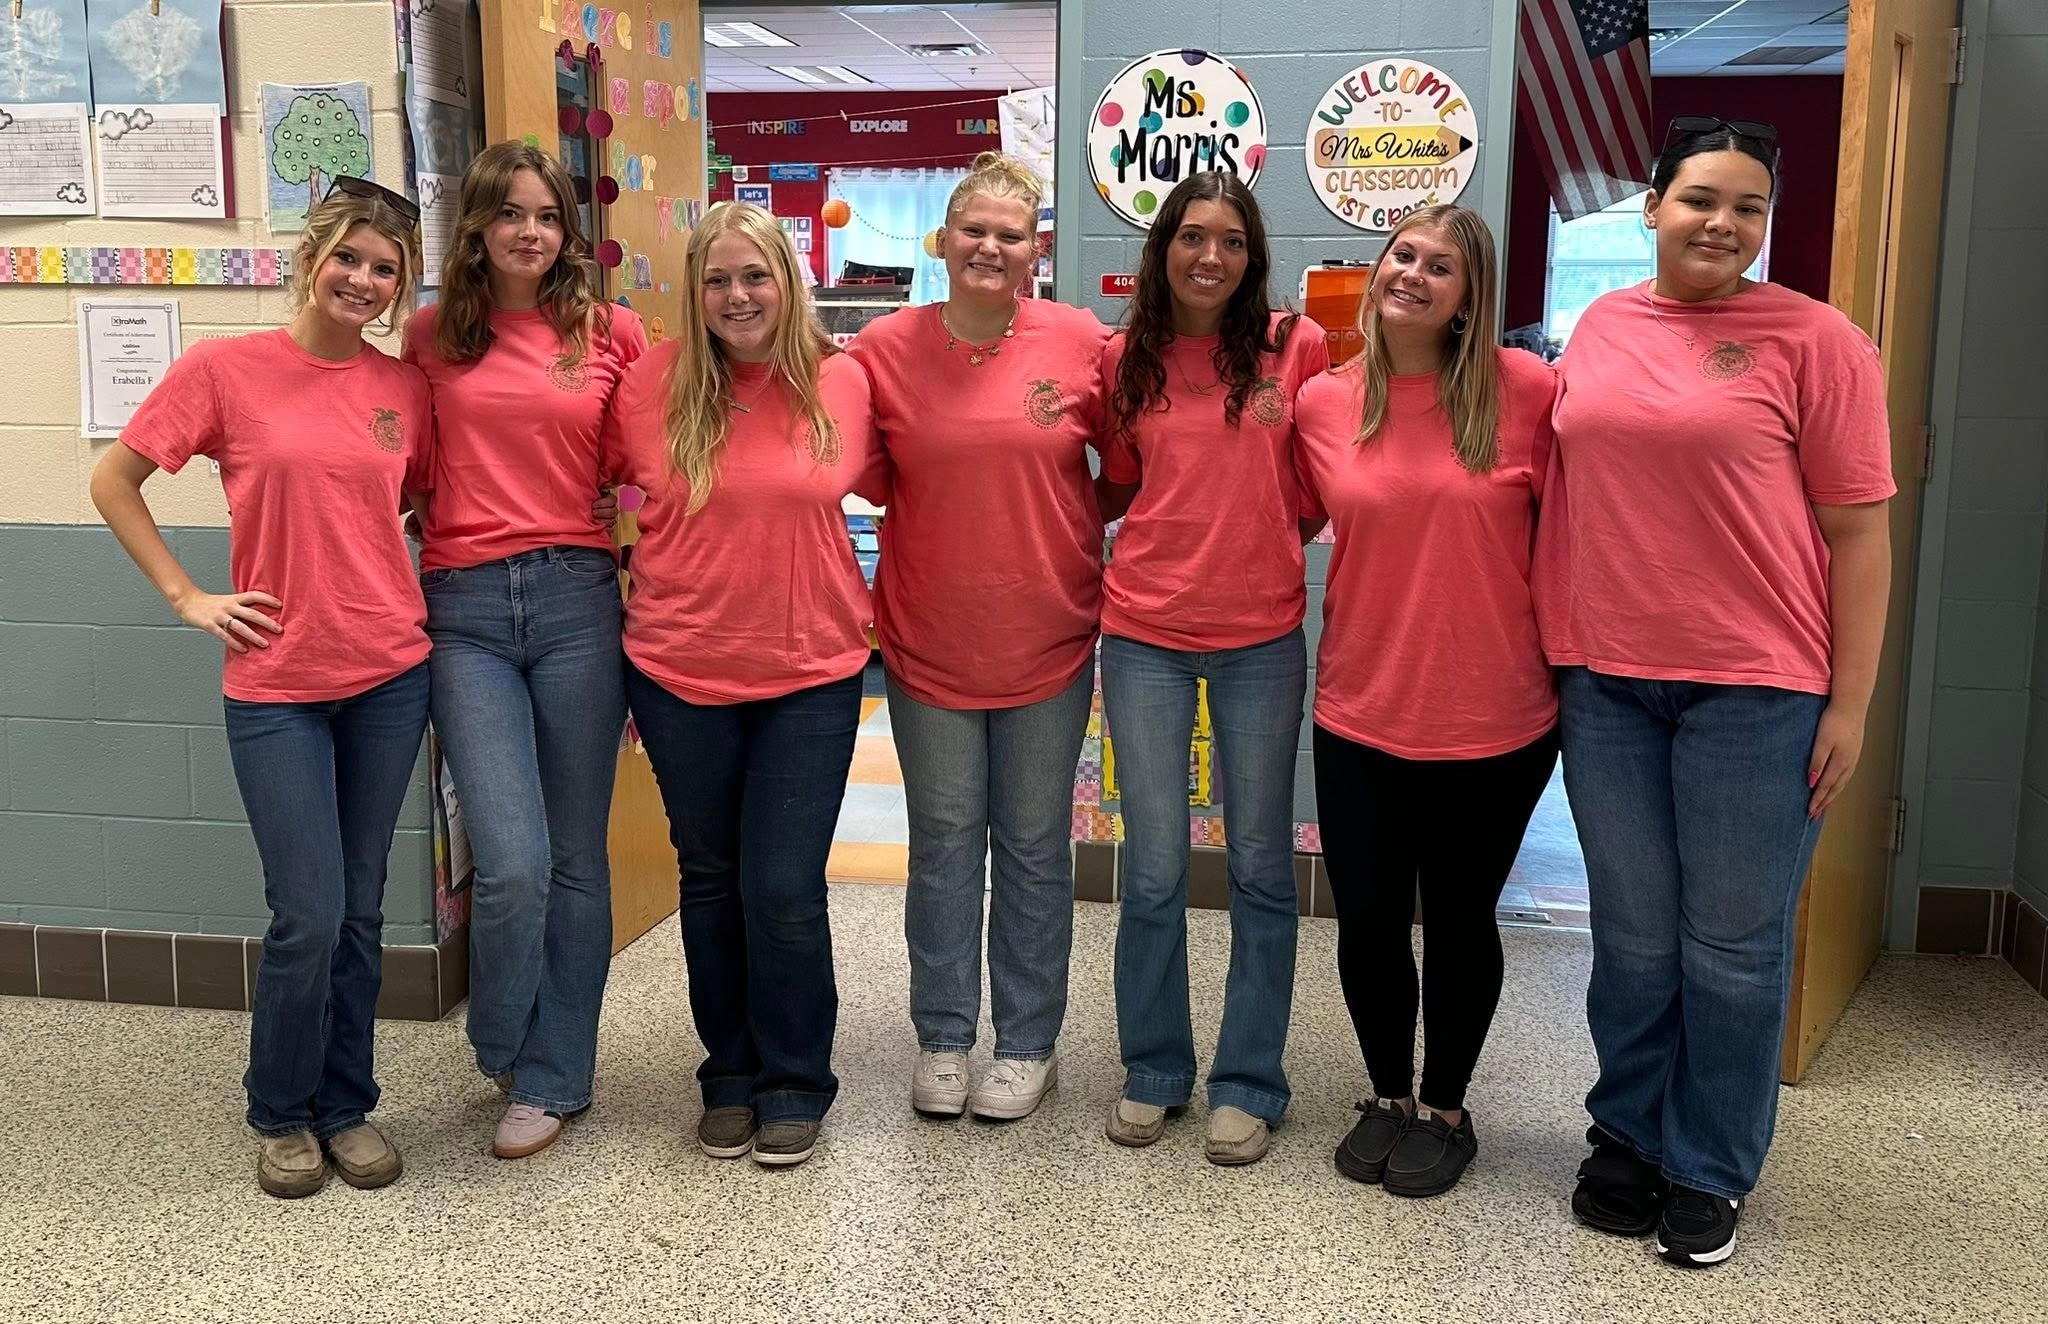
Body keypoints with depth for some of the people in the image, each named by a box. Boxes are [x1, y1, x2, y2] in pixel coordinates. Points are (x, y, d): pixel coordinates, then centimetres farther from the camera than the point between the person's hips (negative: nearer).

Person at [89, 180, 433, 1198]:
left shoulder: (404, 389, 4)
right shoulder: (224, 369, -4)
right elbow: (112, 482, 3)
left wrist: (413, 588, 4)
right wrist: (188, 598, -2)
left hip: (390, 674, 3)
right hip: (275, 684, -3)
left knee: (361, 912, 10)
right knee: (307, 917, -4)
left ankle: (346, 1105, 28)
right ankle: (282, 1114, 20)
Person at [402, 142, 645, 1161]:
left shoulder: (611, 333, 6)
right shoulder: (433, 336, 9)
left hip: (577, 599, 0)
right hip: (465, 608, 0)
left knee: (575, 859, 6)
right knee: (513, 862, -10)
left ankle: (550, 1079, 23)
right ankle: (504, 1048, 21)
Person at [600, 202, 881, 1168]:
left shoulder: (843, 383, -4)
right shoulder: (651, 383, -4)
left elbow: (889, 486, 11)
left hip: (811, 673, -1)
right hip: (679, 673, 1)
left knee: (785, 888, -2)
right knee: (710, 881, 14)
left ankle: (795, 1086, 19)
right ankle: (731, 1076, 32)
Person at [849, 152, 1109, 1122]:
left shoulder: (1081, 342, -5)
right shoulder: (883, 348, -4)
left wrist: (1067, 531, -3)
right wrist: (942, 522, -4)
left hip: (1047, 638, 0)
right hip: (928, 638, 1)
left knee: (1034, 845, 10)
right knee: (943, 842, 11)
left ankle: (1028, 1043, 25)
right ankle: (942, 1039, 26)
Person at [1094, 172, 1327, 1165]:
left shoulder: (1295, 347, -1)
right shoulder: (1126, 360, 4)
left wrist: (1274, 536, -4)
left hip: (1261, 639, -1)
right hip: (1145, 635, 1)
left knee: (1260, 867, 8)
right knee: (1154, 870, 7)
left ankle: (1248, 1083, 22)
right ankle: (1152, 1071, 25)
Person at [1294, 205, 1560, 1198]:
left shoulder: (1523, 389, -9)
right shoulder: (1322, 403, 0)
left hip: (1494, 718, -2)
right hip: (1359, 712, 2)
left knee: (1459, 919, 14)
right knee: (1367, 919, 11)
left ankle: (1446, 1108, 35)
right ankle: (1388, 1095, 36)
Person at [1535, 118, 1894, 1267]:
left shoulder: (1815, 340, -5)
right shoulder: (1601, 327, 8)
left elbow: (1859, 531, -5)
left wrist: (1850, 703, -8)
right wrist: (1560, 652, 12)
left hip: (1755, 687, -3)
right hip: (1605, 680, 4)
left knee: (1734, 942, 7)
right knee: (1633, 933, 14)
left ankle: (1709, 1171, 24)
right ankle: (1629, 1133, 32)